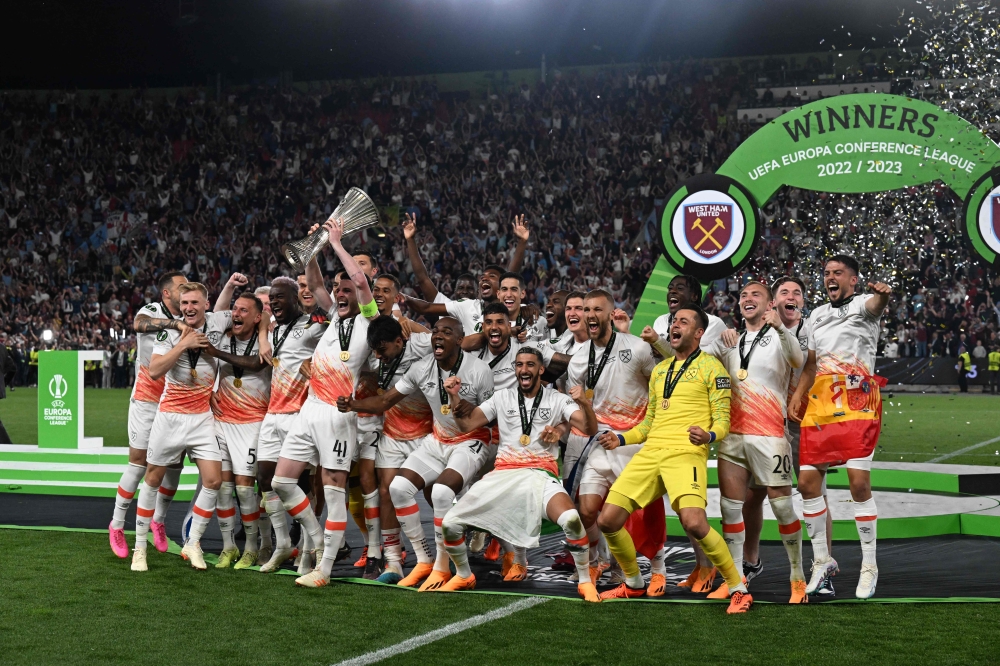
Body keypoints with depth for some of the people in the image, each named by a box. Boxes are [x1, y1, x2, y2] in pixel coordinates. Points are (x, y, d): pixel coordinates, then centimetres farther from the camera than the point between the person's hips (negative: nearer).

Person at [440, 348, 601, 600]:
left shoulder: (557, 400, 7)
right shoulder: (502, 397, 14)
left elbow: (590, 429, -4)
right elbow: (467, 424, 12)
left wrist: (584, 404, -24)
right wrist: (454, 396, -3)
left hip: (541, 474, -3)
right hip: (503, 473, 3)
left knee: (571, 520, -33)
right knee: (449, 524, -9)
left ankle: (585, 581, -11)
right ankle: (464, 576, 19)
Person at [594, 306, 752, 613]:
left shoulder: (710, 366, 3)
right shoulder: (659, 370, 23)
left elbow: (722, 419, -2)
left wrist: (709, 435, -23)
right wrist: (621, 439, 14)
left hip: (686, 454, -7)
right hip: (650, 452, 7)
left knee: (694, 523, -28)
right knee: (608, 520, -2)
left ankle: (738, 589, -9)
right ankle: (634, 584, 22)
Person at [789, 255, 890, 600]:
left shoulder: (862, 304, 1)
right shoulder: (817, 315, 21)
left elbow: (876, 305, -25)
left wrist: (882, 295, -50)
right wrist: (798, 394, 10)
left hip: (857, 403, -6)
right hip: (820, 403, 6)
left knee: (859, 482, -13)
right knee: (808, 482, 1)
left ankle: (869, 567, -1)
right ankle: (822, 560, 16)